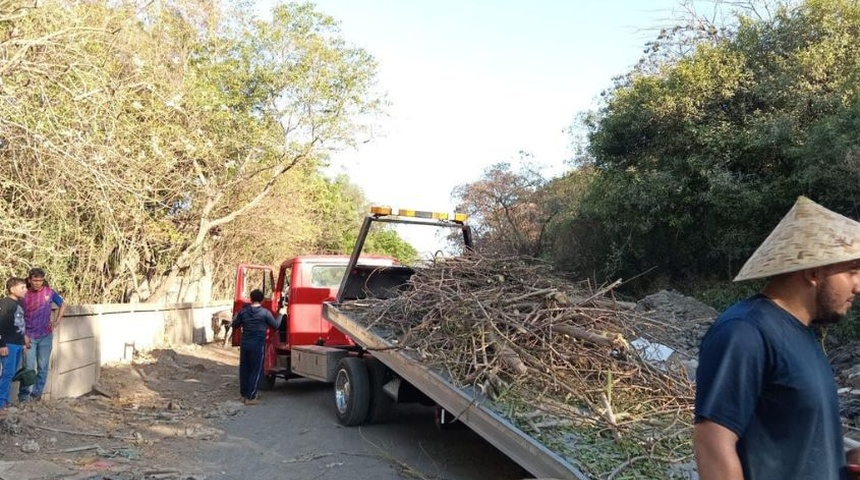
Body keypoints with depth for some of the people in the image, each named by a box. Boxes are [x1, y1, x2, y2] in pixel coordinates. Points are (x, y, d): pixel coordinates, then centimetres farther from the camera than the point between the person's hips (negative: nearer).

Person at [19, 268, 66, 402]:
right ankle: (24, 394, 5)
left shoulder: (49, 292, -4)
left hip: (46, 336, 2)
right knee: (28, 366, -4)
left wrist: (57, 321, 5)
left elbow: (63, 305, 12)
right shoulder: (24, 294, -7)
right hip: (29, 336, -2)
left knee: (43, 367, 7)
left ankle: (37, 393, 18)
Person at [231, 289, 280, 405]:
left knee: (244, 369, 14)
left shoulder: (243, 311, 1)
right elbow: (275, 325, 1)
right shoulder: (265, 313, -8)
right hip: (258, 345, -4)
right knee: (256, 371, 3)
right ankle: (250, 397, 2)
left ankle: (244, 394, 24)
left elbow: (234, 325, 10)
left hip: (245, 344, 4)